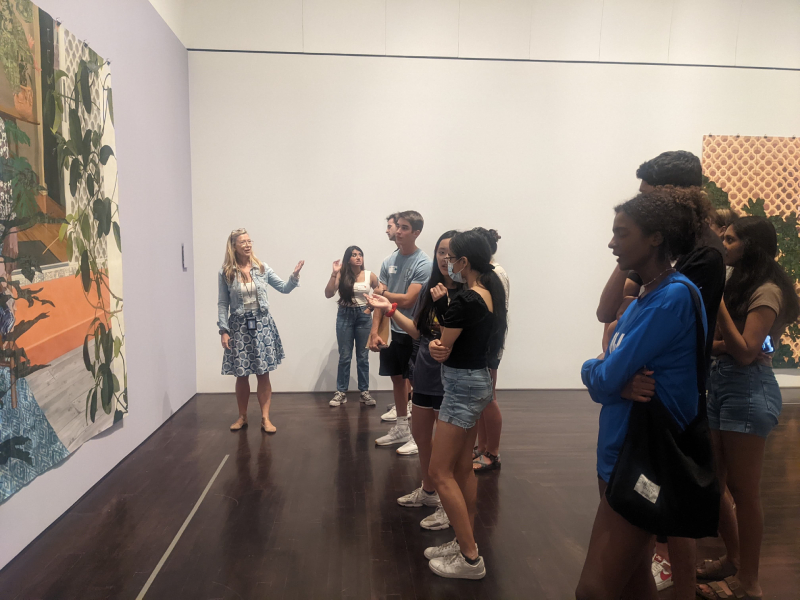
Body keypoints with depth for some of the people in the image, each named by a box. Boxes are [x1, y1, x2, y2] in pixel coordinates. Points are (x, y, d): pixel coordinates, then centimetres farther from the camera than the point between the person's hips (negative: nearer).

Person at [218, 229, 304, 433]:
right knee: (241, 375, 6)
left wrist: (295, 275, -15)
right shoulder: (225, 273, -2)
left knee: (263, 374, 2)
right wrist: (223, 330, -6)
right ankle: (242, 416, 23)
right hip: (239, 325, -1)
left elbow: (284, 288, 4)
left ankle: (265, 418, 10)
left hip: (262, 323, 1)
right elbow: (223, 303, 0)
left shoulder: (262, 268, 1)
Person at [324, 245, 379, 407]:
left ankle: (364, 392, 16)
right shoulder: (342, 275, -5)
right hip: (345, 316, -1)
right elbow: (328, 294, -14)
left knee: (363, 356, 8)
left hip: (364, 316, 1)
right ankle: (341, 392, 13)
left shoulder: (370, 275, -2)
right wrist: (334, 273, -20)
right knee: (344, 357, 4)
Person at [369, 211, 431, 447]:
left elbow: (407, 301, -22)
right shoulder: (389, 260, 4)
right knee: (397, 379, 17)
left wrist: (382, 293, -6)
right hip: (391, 330, 7)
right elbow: (380, 297, 2)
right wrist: (374, 331, -6)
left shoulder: (423, 264, -16)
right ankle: (401, 428, 33)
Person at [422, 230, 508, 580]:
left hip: (463, 386, -9)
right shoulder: (490, 294, 6)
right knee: (462, 468, 16)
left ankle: (470, 559, 6)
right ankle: (464, 544, 27)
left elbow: (443, 350, -13)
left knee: (440, 472, -1)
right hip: (477, 381, 10)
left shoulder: (465, 300, -22)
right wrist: (438, 345, -10)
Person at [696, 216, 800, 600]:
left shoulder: (768, 292, -10)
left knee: (743, 491, 1)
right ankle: (734, 559, 32)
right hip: (722, 386, 9)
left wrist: (718, 304, -18)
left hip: (749, 391, -9)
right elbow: (727, 347, 12)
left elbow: (745, 352, -17)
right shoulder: (740, 285, 17)